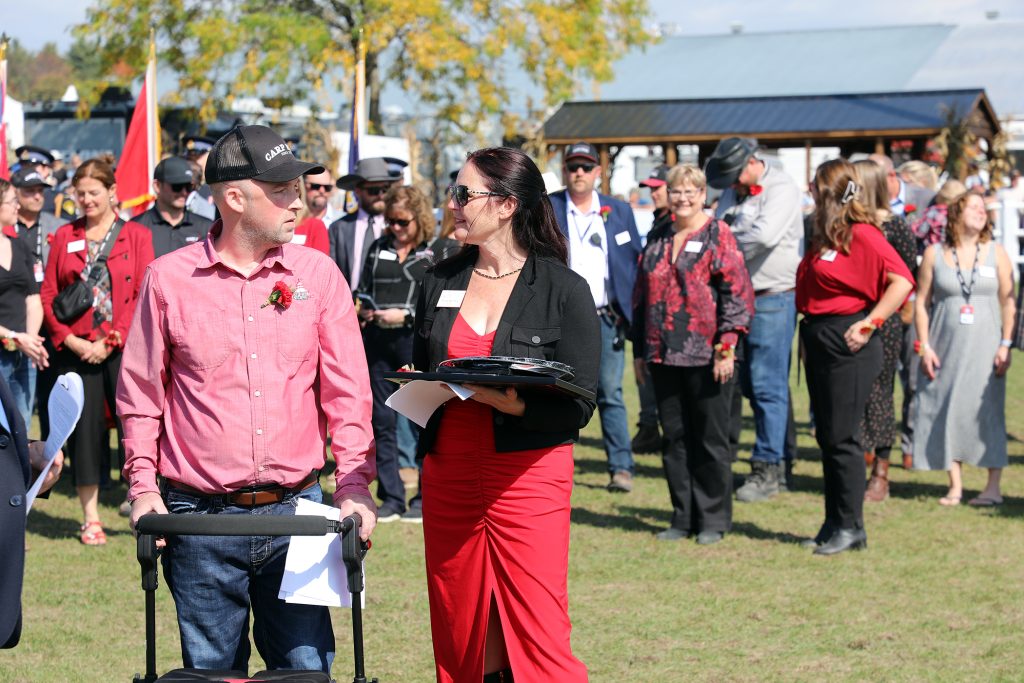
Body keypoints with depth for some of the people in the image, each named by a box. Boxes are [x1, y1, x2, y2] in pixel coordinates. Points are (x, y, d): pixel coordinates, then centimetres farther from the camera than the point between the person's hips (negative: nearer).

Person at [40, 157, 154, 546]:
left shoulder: (136, 235, 3)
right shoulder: (65, 237, 10)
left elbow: (144, 296, -3)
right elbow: (48, 295, 7)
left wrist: (111, 339, -11)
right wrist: (68, 339, -6)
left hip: (122, 349, -2)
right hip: (76, 350, 2)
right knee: (84, 430, 3)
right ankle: (91, 519, 11)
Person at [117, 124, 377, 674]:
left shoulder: (317, 274, 5)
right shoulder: (168, 278, 1)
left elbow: (346, 391, 5)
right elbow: (141, 392, 8)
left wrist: (354, 485, -6)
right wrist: (143, 486, -2)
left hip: (295, 508, 1)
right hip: (200, 519, -1)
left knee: (306, 666, -1)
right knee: (211, 671, 7)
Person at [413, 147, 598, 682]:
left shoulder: (563, 290, -4)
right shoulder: (441, 282, 10)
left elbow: (579, 405, -8)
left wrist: (515, 404, -24)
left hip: (528, 473, -5)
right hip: (448, 473, 5)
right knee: (460, 639, 7)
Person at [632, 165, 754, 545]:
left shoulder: (718, 236, -2)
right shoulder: (657, 239, 14)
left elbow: (737, 294, -8)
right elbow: (641, 296, 19)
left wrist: (726, 346, -15)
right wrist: (640, 351, 15)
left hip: (706, 356, -5)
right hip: (663, 356, 5)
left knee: (710, 438, 1)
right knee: (674, 438, 9)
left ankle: (713, 520, 9)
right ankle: (683, 517, 17)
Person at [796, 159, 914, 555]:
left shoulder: (862, 235, -13)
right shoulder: (825, 236, 14)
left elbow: (902, 281, -21)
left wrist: (871, 322, -22)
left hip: (848, 346, -9)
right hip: (820, 340, 9)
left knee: (841, 437, -5)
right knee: (827, 436, 11)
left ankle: (850, 527, 2)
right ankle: (834, 523, 18)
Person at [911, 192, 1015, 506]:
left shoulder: (996, 252, 5)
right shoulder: (935, 254, 4)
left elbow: (1008, 301, 4)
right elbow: (921, 302, 5)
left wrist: (1005, 345, -4)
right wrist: (925, 347, -2)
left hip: (984, 348, -1)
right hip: (946, 347, 1)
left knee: (988, 412, -5)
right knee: (947, 412, 0)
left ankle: (993, 487, 0)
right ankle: (955, 486, 8)